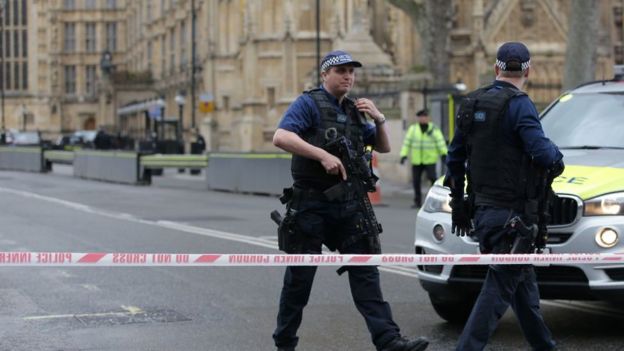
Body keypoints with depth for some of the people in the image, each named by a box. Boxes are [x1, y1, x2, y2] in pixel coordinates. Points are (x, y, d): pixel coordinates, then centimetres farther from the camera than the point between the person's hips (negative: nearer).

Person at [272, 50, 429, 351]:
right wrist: (323, 155, -27)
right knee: (300, 276, 3)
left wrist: (379, 118, 0)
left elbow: (384, 147, 19)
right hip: (311, 205, -6)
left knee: (364, 272, -3)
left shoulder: (353, 110, 16)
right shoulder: (309, 103, -5)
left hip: (348, 205, 6)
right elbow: (280, 137, -20)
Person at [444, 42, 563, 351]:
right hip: (512, 213, -8)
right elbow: (541, 151, -24)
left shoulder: (471, 104, 10)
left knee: (523, 281, 19)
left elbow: (455, 159, 15)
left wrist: (459, 202, 23)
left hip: (483, 210, 8)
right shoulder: (518, 104, -14)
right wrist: (556, 155, -1)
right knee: (500, 286, -5)